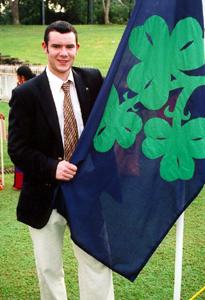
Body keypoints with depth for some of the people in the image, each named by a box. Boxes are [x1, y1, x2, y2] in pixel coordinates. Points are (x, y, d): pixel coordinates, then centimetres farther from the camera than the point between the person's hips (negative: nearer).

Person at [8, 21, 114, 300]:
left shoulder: (93, 81, 1)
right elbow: (17, 149, -8)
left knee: (99, 263, 4)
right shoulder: (26, 94, -7)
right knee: (49, 269, 15)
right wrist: (52, 168, -20)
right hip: (45, 195, -1)